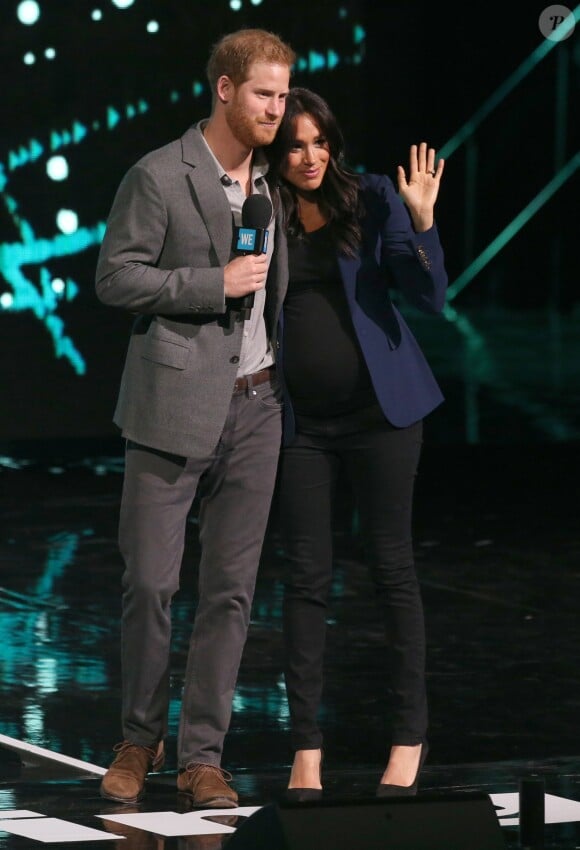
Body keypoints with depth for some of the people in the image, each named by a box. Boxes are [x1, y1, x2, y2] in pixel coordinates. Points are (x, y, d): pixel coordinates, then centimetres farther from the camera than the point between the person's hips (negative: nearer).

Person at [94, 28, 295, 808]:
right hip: (176, 406, -5)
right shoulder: (159, 177, -7)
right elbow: (115, 278, -10)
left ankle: (202, 755, 10)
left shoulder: (273, 181, 11)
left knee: (230, 589, 4)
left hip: (256, 405, 5)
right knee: (151, 581, -3)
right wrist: (214, 284, -16)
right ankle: (139, 740, 16)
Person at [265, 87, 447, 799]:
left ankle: (409, 737, 13)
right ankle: (305, 747, 6)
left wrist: (422, 220, -19)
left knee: (392, 566, 3)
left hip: (379, 406, -2)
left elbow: (431, 297, -6)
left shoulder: (372, 199, -2)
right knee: (306, 576, 2)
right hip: (301, 419, 2)